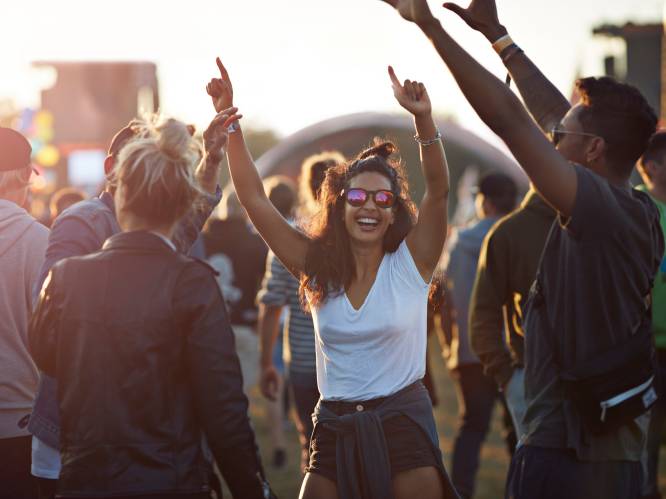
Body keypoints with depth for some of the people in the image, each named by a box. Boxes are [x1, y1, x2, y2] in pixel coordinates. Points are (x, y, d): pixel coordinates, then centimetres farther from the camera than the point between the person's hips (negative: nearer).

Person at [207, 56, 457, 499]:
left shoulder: (410, 262, -4)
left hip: (402, 424, -3)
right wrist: (230, 124, -9)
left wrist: (423, 119, -32)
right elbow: (254, 198, 1)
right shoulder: (318, 268, 4)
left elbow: (438, 190, -18)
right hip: (334, 428, 3)